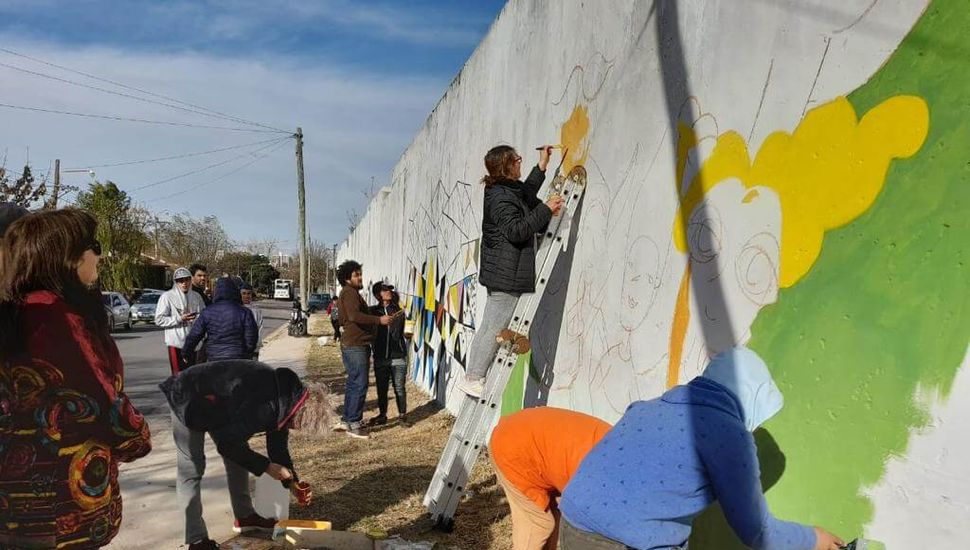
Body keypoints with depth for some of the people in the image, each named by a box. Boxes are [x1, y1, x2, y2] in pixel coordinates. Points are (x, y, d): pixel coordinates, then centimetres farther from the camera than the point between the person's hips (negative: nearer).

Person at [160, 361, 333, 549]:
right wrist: (266, 466, -22)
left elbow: (278, 445, 4)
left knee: (238, 456, 10)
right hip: (188, 400, -9)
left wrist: (292, 482, 0)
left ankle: (244, 516, 23)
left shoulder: (286, 400, -10)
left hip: (218, 404, 9)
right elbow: (227, 444, -31)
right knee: (192, 468, -8)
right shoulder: (265, 406, -39)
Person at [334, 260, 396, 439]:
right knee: (359, 385, -9)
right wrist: (379, 320, -25)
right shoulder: (349, 292, -12)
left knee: (353, 384, 15)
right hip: (356, 346, -11)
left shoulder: (350, 293, 22)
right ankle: (354, 424, -5)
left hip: (353, 345, 11)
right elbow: (354, 315, -26)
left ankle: (347, 420, 22)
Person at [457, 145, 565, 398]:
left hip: (500, 273, 11)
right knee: (496, 330, -4)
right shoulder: (501, 197, -17)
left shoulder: (504, 191, 14)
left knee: (487, 328, 16)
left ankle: (472, 376, 23)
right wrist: (545, 210, -19)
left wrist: (541, 167, 32)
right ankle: (473, 378, 3)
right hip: (507, 274, -11)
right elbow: (516, 230, -23)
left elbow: (525, 195, 33)